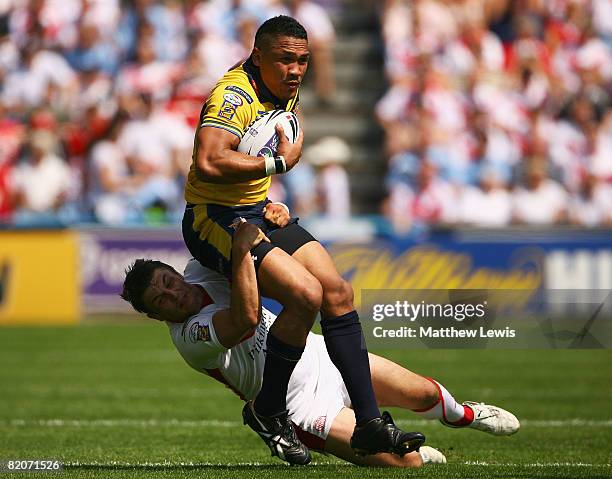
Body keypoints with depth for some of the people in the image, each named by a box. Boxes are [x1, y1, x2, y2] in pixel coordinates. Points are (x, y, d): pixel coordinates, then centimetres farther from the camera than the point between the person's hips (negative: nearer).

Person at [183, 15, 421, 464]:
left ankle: (370, 424, 0)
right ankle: (266, 412, -6)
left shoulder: (285, 91, 7)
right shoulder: (234, 95, -22)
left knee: (337, 291, -4)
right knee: (305, 293, -25)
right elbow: (208, 164, -39)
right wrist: (279, 162, -27)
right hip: (215, 220, -9)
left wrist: (267, 201, 11)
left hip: (258, 211, 9)